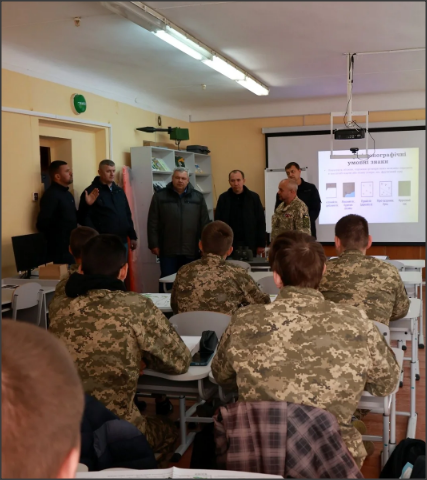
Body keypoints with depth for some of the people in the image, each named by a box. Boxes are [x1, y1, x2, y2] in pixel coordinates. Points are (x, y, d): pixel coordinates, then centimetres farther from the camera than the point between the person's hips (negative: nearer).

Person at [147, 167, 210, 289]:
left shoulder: (198, 197, 7)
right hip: (168, 250, -1)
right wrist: (154, 244, -4)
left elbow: (204, 223, 7)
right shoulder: (160, 196, 2)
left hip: (191, 250, 2)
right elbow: (153, 223, 0)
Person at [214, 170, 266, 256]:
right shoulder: (223, 198, 2)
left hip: (249, 244, 0)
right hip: (229, 244, 0)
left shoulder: (254, 197, 1)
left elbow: (261, 222, 3)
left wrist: (261, 244, -1)